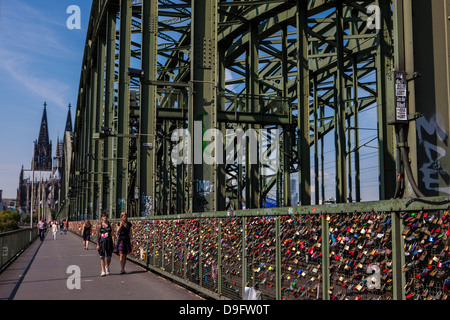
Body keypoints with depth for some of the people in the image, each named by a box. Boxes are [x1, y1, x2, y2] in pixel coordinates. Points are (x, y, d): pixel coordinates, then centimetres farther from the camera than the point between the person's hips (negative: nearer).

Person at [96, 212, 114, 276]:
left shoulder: (110, 224, 4)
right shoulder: (100, 225, 1)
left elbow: (112, 234, 5)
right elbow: (97, 235, 1)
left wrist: (113, 243, -1)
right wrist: (97, 244, -5)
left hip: (109, 241, 1)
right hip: (102, 241, -1)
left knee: (109, 257, 4)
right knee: (102, 257, -3)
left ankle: (107, 267, 33)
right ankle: (103, 271, 3)